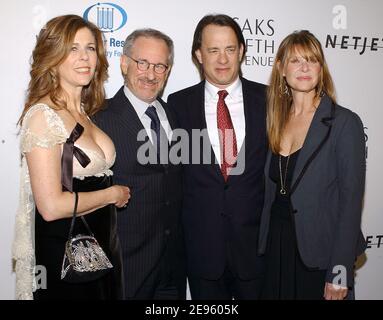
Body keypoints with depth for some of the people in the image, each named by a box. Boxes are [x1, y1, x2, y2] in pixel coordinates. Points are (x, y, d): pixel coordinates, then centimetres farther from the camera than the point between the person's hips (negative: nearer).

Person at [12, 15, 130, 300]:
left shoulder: (85, 112, 7)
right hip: (63, 252, -7)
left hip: (102, 247, 8)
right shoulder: (43, 114, -17)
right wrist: (113, 194, -12)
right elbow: (51, 206, -22)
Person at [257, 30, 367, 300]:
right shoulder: (276, 120, 5)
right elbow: (271, 191, 9)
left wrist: (340, 273, -15)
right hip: (276, 248, 5)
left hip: (319, 254, -4)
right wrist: (266, 245, 5)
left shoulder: (344, 122, -11)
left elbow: (350, 200, -13)